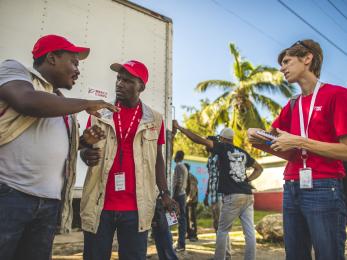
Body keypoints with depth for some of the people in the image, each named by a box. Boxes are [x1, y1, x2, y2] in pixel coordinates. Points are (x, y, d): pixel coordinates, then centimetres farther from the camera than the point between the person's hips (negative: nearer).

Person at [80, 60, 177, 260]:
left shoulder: (154, 119, 4)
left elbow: (158, 159, 10)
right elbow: (85, 149, 9)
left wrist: (165, 193, 3)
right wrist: (86, 155, -15)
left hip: (136, 207, 0)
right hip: (99, 205, 1)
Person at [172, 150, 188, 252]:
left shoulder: (178, 166, -12)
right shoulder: (184, 167, 16)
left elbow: (178, 183, -20)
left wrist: (174, 196, -19)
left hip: (178, 194, -9)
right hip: (183, 194, 9)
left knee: (180, 218, -8)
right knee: (182, 218, 9)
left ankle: (181, 244, -6)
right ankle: (181, 242, 15)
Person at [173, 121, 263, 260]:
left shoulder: (223, 148, 0)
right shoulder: (243, 152, 17)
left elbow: (199, 140, -4)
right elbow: (259, 168, 28)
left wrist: (179, 127, 1)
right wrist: (248, 179, 16)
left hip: (232, 197, -6)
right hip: (248, 196, 6)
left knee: (222, 230, 6)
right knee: (249, 231, 5)